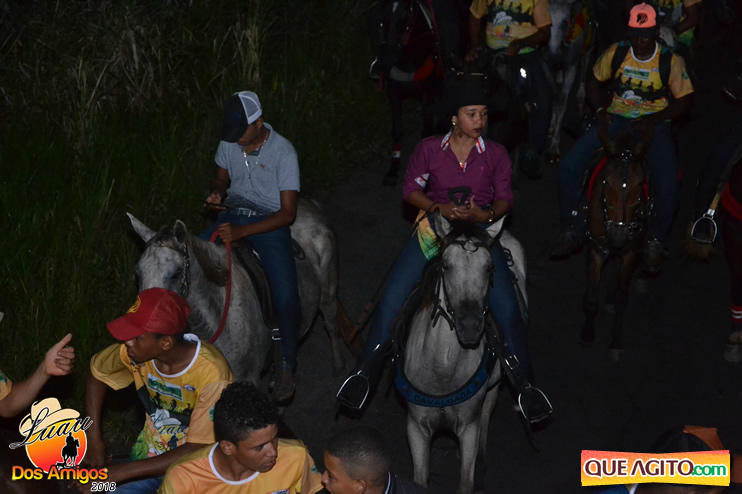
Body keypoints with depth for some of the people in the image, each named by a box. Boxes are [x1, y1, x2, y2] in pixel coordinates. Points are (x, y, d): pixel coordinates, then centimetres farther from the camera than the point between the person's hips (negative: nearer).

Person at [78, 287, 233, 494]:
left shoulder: (211, 374, -26)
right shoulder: (136, 351, -12)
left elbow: (197, 452, -24)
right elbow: (96, 372, 10)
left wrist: (123, 472, -25)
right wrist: (93, 436, 1)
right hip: (149, 460, 5)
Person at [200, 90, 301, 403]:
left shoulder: (283, 152, -16)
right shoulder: (229, 143, -1)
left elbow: (288, 213, -17)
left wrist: (242, 232, -28)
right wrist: (217, 192, -7)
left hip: (270, 223, -5)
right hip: (232, 215, 5)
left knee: (286, 299, -24)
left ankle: (287, 368, -1)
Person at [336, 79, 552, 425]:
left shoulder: (495, 154, 3)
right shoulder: (429, 149, 1)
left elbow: (504, 198, 8)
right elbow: (411, 189, 7)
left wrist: (486, 214, -14)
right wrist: (440, 208, -11)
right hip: (435, 224, 0)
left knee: (506, 306, -17)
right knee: (393, 296, -14)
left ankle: (522, 382, -1)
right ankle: (365, 372, -1)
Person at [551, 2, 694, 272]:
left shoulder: (671, 61, -6)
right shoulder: (616, 53, 0)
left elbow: (683, 102, -2)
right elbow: (594, 81, 13)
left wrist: (655, 119, -18)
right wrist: (600, 108, -5)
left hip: (653, 124, -2)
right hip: (616, 119, 2)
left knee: (667, 185, -26)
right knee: (569, 166, -17)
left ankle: (654, 243, -4)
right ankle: (572, 230, -2)